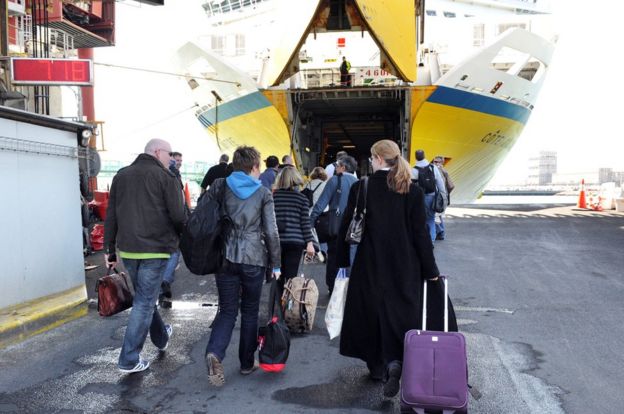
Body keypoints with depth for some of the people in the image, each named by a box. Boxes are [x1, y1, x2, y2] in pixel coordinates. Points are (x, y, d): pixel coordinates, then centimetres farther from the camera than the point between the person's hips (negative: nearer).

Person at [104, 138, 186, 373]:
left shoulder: (121, 175, 11)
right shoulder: (165, 177, -7)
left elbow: (111, 216, 11)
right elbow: (178, 216, -14)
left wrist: (110, 249, 16)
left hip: (127, 249, 7)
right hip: (154, 250, -6)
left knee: (144, 297, 22)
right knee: (144, 302, 1)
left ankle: (161, 337, 41)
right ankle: (129, 359, 5)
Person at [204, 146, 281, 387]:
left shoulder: (218, 187, 3)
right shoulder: (263, 193, -2)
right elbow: (271, 232, -4)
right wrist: (275, 264, 5)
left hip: (226, 257, 2)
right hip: (254, 259, -2)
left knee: (227, 310, 10)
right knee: (250, 311, 14)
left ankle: (214, 353, -13)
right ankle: (247, 363, 23)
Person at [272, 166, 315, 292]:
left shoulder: (272, 196, 2)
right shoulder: (301, 198, -1)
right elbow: (305, 223, -3)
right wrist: (309, 243, 1)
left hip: (276, 241, 2)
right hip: (295, 241, -1)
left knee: (278, 277, 13)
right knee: (291, 277, 2)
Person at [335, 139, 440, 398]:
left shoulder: (360, 188, -7)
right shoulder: (413, 191, -5)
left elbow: (346, 227, -4)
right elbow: (420, 234, -5)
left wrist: (342, 261, 8)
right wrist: (430, 270, 2)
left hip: (369, 264, 0)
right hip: (404, 268, 0)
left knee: (371, 312, 16)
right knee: (401, 313, 9)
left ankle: (377, 366, 28)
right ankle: (394, 362, -12)